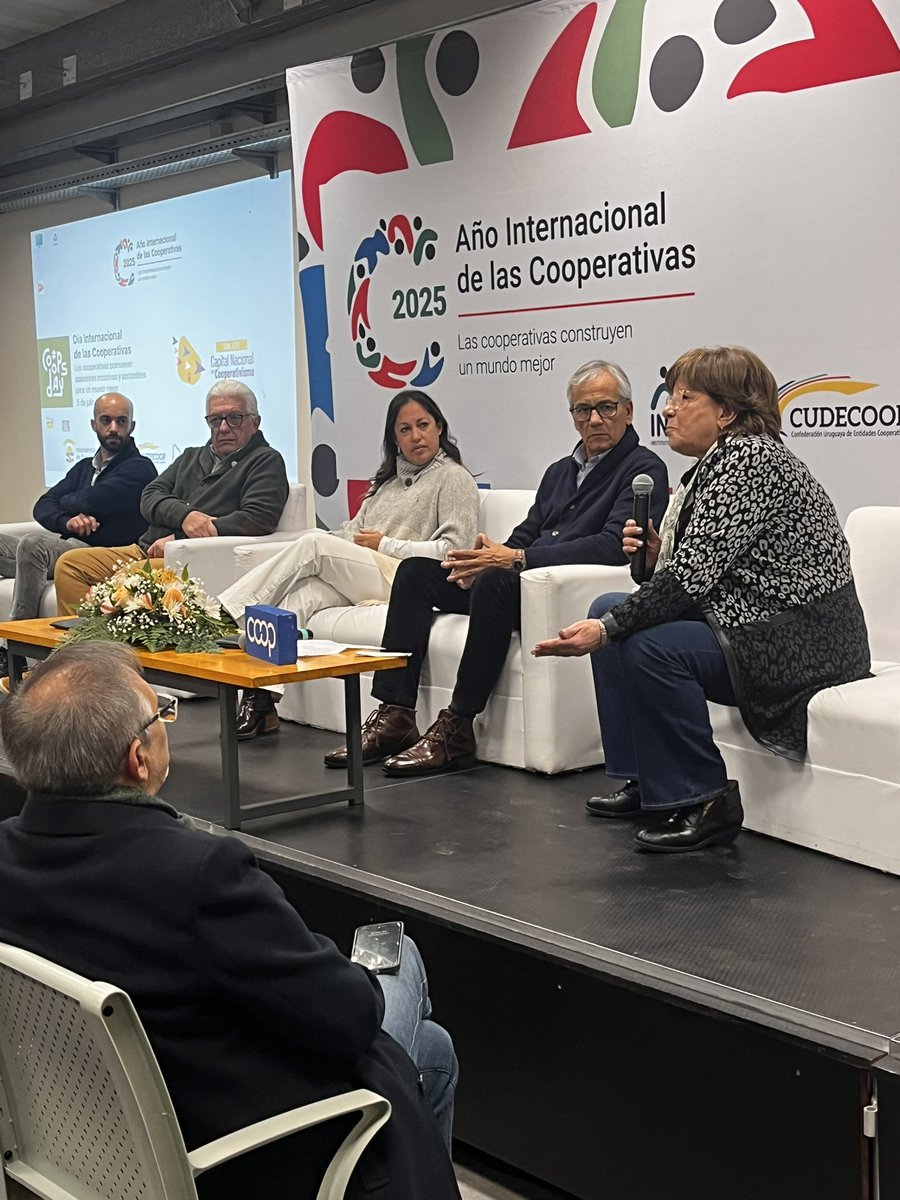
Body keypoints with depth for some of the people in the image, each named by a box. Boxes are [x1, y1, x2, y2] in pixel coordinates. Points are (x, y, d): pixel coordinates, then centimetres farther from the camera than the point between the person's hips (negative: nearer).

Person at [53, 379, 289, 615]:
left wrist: (178, 539, -11)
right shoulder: (192, 456, 27)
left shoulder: (265, 461, 5)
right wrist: (184, 514, -12)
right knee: (70, 564, -9)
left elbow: (258, 519, -12)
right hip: (146, 551, 7)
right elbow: (150, 497, 14)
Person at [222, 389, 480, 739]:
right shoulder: (388, 478, 29)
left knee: (313, 543, -23)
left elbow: (454, 550, -6)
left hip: (404, 579, -6)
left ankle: (225, 619, -22)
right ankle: (260, 701, -34)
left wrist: (385, 545, -6)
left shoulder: (454, 479, 6)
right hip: (355, 577, 6)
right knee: (304, 595, -26)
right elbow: (353, 530, 23)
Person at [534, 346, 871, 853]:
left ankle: (706, 802, -12)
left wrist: (607, 630, -24)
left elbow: (694, 576, -25)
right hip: (755, 625, 11)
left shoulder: (747, 459, -17)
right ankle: (646, 782, 9)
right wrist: (655, 556, -6)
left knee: (653, 647, -27)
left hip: (802, 645, -11)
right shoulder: (715, 465, 14)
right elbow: (701, 579, 13)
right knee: (610, 609, 6)